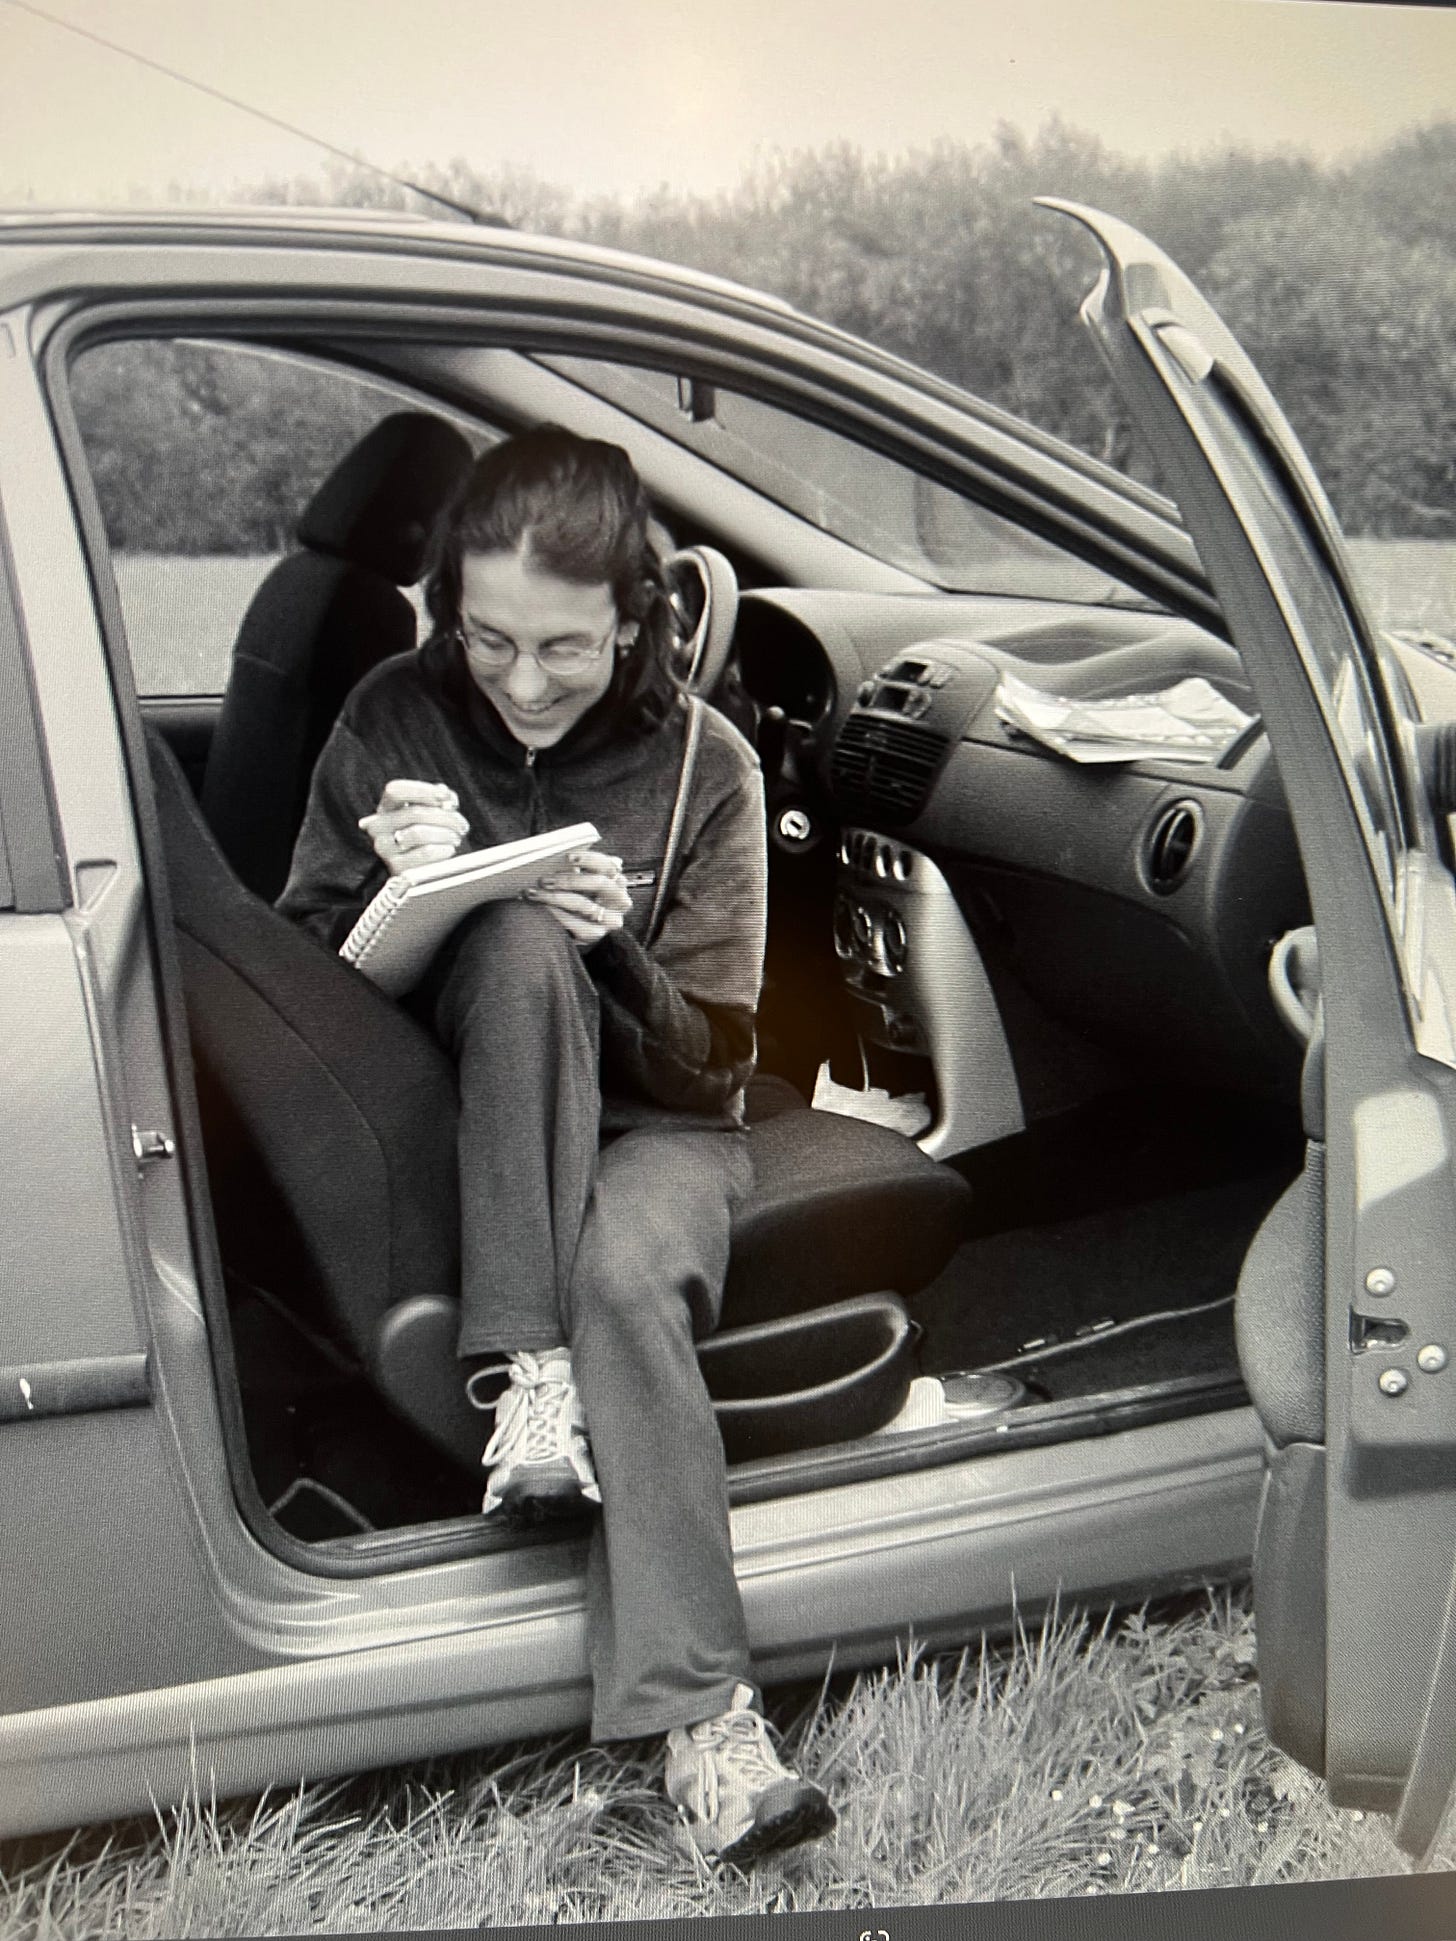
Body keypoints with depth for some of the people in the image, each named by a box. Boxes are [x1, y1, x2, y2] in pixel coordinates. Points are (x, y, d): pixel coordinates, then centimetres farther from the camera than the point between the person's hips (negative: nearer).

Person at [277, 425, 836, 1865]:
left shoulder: (704, 766, -5)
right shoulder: (394, 719, -2)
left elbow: (711, 1057, -4)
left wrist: (615, 951, -25)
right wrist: (389, 878, -20)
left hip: (650, 1127, 0)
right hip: (456, 1125, 1)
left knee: (627, 1279, -36)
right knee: (519, 941, -31)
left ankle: (698, 1718, -36)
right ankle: (528, 1368, -33)